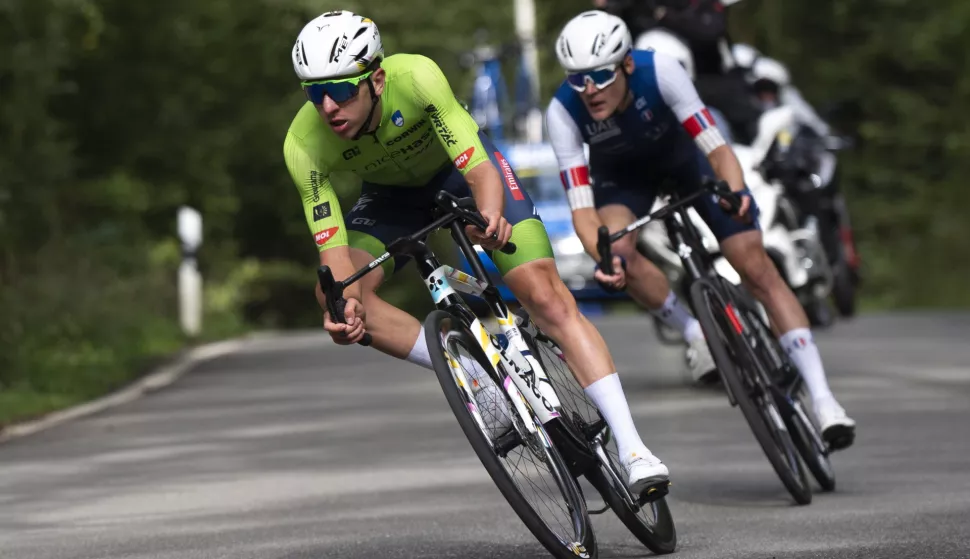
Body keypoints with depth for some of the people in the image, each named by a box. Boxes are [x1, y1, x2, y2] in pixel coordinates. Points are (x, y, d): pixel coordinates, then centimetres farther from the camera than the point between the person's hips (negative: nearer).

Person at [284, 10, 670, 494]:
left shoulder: (416, 78, -37)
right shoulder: (304, 144, -30)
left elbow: (479, 170, -40)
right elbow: (332, 246, -29)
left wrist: (491, 217, -62)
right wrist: (344, 302, -50)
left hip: (460, 168, -3)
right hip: (392, 195, 3)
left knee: (546, 296, -20)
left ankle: (632, 450, -22)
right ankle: (484, 385, -13)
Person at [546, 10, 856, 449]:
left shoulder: (659, 71, -37)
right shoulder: (563, 112, -33)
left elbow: (716, 148, -37)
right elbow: (582, 210, -35)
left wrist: (735, 192, -58)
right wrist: (604, 259, -55)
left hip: (684, 153, -1)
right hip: (623, 174, 1)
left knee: (756, 267, -11)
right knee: (618, 251, -30)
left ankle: (823, 399, -10)